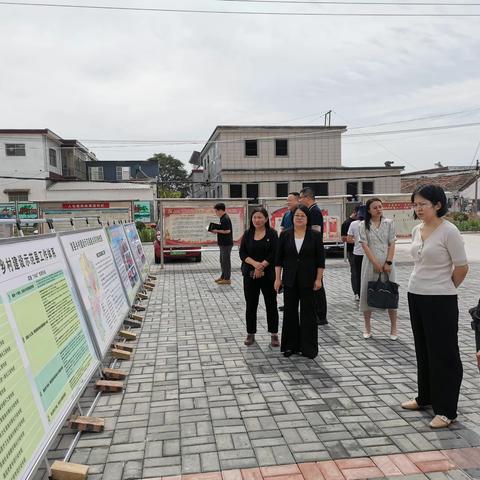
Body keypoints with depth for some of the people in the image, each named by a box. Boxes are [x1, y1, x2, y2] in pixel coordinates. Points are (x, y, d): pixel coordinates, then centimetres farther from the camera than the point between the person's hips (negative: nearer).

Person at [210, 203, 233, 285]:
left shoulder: (225, 219, -18)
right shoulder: (222, 218, 13)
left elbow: (227, 231, -25)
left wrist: (217, 231, -16)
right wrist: (216, 231, 6)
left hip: (226, 243, -10)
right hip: (223, 243, 10)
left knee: (226, 260, -3)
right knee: (222, 260, 17)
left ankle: (227, 279, 4)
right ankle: (223, 276, 28)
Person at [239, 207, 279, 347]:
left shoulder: (272, 234, -3)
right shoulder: (248, 234, 6)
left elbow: (273, 254, -10)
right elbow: (242, 253, -2)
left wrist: (261, 266, -16)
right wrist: (255, 263, -17)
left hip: (268, 275, -2)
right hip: (250, 275, 3)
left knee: (271, 304, 6)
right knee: (251, 305, 9)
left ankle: (274, 334, 16)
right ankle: (250, 334, 21)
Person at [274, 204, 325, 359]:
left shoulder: (315, 235, -2)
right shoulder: (285, 235, 2)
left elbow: (320, 259, -2)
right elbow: (279, 258, 3)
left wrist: (318, 279, -7)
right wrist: (278, 278, -1)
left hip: (308, 280, -2)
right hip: (290, 280, 2)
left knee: (308, 312, 4)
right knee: (290, 311, 7)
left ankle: (308, 347, 12)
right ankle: (291, 345, 18)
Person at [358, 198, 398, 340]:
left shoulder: (389, 223, 4)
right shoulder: (364, 225, 1)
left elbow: (392, 244, 1)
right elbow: (365, 246, -5)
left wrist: (388, 263, -9)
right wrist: (376, 264, -12)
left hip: (387, 264, 0)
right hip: (370, 263, 0)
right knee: (367, 293, 3)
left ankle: (393, 329, 12)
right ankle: (367, 328, 15)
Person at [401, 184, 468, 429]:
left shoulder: (449, 231, -15)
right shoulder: (416, 230, 6)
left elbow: (462, 268, -10)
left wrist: (445, 289, 2)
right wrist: (423, 285, 11)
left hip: (440, 301, -7)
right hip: (415, 296, 7)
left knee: (444, 354, 3)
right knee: (423, 350, 18)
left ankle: (446, 410, 15)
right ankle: (425, 397, 34)